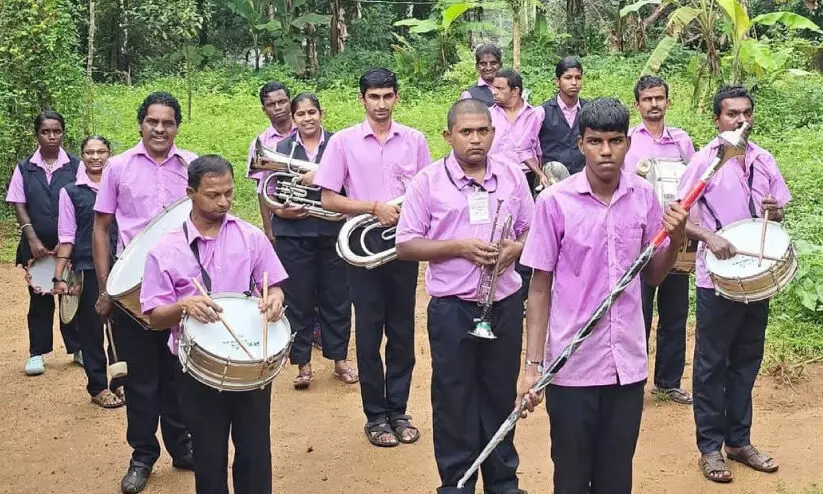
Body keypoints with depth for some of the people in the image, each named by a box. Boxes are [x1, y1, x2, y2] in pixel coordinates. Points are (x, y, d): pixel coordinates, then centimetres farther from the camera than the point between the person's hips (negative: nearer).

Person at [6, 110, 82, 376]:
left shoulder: (75, 166, -1)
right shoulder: (24, 168, 4)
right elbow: (19, 206, 3)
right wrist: (33, 240, -7)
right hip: (37, 245, 1)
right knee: (39, 298, 9)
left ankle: (77, 348, 18)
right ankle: (37, 352, 18)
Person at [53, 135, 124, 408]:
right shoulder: (71, 192, 2)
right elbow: (66, 237, 1)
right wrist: (59, 276, -4)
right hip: (87, 269, -1)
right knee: (91, 329, 6)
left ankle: (119, 382, 20)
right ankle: (98, 388, 18)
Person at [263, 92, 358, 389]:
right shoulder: (282, 148, 6)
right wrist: (280, 210, -13)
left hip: (332, 234, 0)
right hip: (293, 236, 1)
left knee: (336, 298, 7)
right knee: (298, 301, 5)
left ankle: (339, 360, 22)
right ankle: (303, 365, 16)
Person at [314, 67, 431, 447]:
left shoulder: (414, 140, 5)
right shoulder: (343, 142, -1)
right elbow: (329, 199, -3)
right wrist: (375, 208, -14)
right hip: (365, 244, -2)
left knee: (403, 330, 7)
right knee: (369, 331, 4)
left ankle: (398, 410, 19)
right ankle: (375, 415, 15)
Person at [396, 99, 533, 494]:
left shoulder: (512, 176, 4)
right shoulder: (428, 181, -5)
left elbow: (532, 231, 11)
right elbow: (406, 246, -6)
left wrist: (515, 248, -11)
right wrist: (458, 246, -17)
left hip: (505, 304, 3)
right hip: (451, 308, -3)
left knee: (501, 396, 14)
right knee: (454, 400, 7)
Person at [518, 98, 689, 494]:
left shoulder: (645, 197, 0)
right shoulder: (554, 201, -9)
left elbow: (651, 276, 11)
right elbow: (540, 287, -4)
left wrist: (676, 240, -9)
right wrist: (533, 365, -7)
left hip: (628, 364, 3)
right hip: (571, 366, -3)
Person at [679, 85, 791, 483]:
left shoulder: (764, 161, 7)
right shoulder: (704, 160, -7)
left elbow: (778, 212, 16)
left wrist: (775, 212, -7)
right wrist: (709, 237, -27)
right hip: (718, 278, -5)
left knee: (747, 361, 13)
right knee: (712, 364, 4)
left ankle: (739, 440, 25)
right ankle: (710, 446, 13)